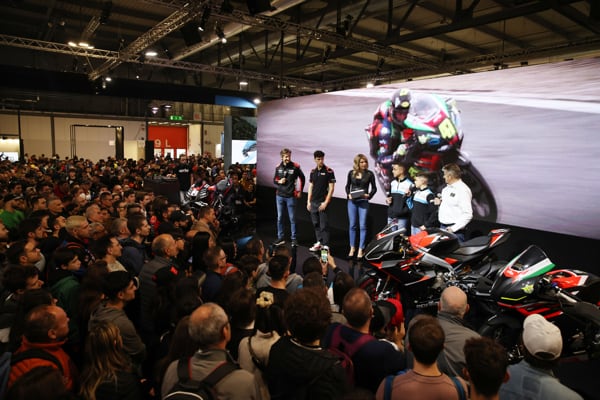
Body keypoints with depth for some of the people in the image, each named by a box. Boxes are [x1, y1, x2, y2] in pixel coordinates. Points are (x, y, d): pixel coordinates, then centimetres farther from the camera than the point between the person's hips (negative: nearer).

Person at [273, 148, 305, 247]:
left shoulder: (295, 167, -7)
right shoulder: (278, 167, 3)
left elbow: (302, 178, 4)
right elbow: (274, 179, 15)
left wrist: (300, 191, 3)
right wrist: (279, 182, -7)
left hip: (290, 196, -3)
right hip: (279, 196, 3)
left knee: (292, 218, 2)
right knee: (280, 218, 9)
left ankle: (294, 238, 12)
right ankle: (280, 238, 19)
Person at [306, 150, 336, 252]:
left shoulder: (329, 171, -6)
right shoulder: (313, 171, 10)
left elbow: (331, 188, -8)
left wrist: (326, 202, -13)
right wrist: (308, 201, 10)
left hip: (323, 202, -5)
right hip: (313, 202, 5)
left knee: (324, 225, -3)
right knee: (316, 224, 12)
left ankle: (325, 245, 3)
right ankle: (319, 242, 23)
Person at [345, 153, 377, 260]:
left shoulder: (369, 173, -2)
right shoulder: (351, 173, 4)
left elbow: (374, 188, 4)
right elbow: (347, 186, 13)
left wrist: (369, 195, -13)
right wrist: (348, 194, -5)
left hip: (363, 202, -2)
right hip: (352, 201, 2)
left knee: (362, 226, -2)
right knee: (352, 225, 8)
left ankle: (360, 249, 7)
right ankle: (352, 248, 19)